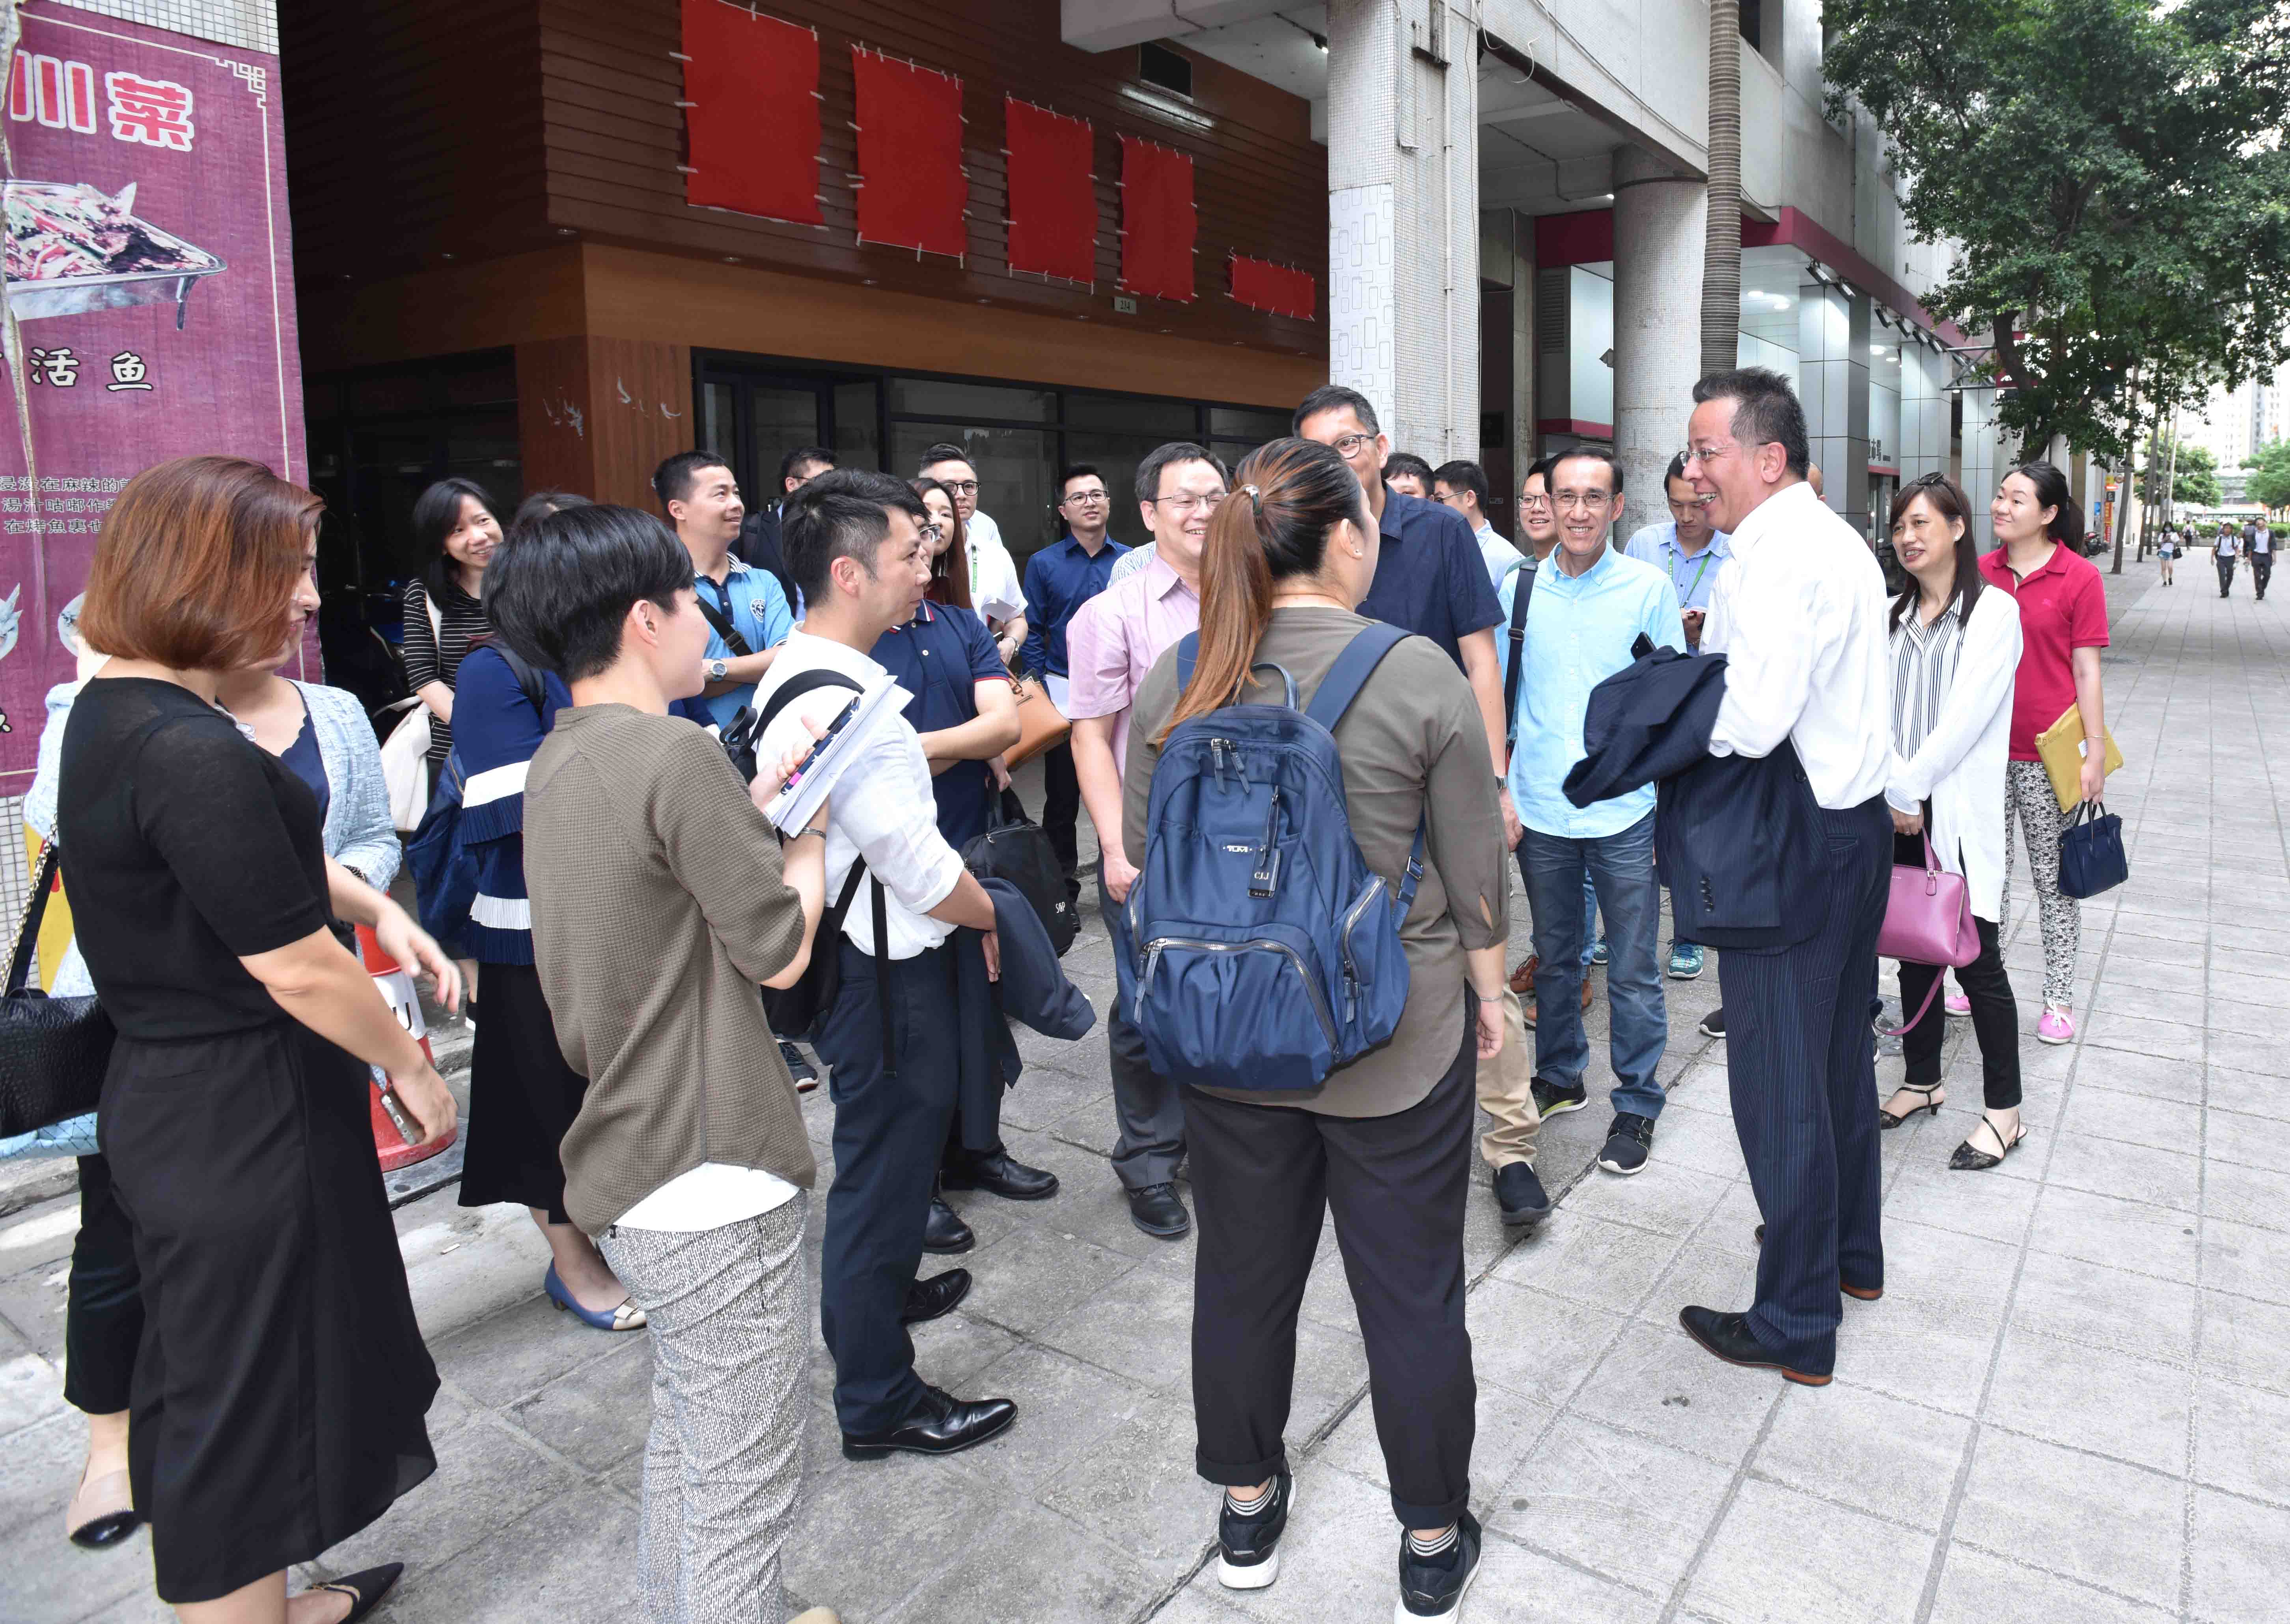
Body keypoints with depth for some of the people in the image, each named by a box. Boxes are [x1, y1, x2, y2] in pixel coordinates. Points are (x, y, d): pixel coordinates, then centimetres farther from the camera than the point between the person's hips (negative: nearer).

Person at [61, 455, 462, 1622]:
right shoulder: (193, 754, -26)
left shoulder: (113, 708, 5)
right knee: (245, 1395, 7)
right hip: (243, 1122, -10)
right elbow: (295, 967, -23)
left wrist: (377, 908, 6)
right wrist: (410, 1067, -9)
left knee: (207, 1382, 24)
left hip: (170, 1090, 10)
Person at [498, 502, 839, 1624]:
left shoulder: (558, 763, 10)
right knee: (746, 1484, 4)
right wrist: (810, 817, 0)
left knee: (685, 1429, 27)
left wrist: (752, 807, 7)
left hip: (630, 1164, 10)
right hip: (714, 1173, -10)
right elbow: (781, 948, -15)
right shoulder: (677, 754, -20)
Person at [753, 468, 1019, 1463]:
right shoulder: (844, 702, -28)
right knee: (884, 1168, 5)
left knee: (880, 1155, 29)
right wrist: (992, 914, -9)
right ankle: (879, 1402, 23)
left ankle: (874, 1294, 54)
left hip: (852, 957, 11)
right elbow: (920, 869, -25)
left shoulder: (792, 675, 6)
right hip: (889, 976, -10)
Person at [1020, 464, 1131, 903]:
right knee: (1062, 797, 4)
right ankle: (1063, 890, 15)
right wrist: (1041, 694, -6)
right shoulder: (1044, 564, 2)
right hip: (1065, 694, -1)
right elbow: (1032, 634, 2)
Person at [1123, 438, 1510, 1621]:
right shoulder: (1419, 675, -13)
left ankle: (1247, 1511, 38)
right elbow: (1475, 866, -6)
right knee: (1412, 1290, 13)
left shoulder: (1174, 678, -5)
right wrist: (1489, 990, 9)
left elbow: (1142, 853, 5)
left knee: (1244, 1270, 18)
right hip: (1395, 1037, -3)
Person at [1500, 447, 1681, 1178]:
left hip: (1624, 812, -2)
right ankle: (1558, 1078, 35)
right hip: (1539, 811, 2)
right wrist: (1498, 788, 6)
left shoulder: (1649, 587, -2)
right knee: (1554, 957, 16)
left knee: (1633, 973, 5)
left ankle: (1636, 1105, 21)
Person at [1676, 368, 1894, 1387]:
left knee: (1779, 1081, 0)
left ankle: (1796, 1326, 14)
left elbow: (1752, 723, -30)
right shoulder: (1838, 541, 12)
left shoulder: (1777, 557, -20)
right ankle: (1852, 1253, 40)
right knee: (1840, 1053, 22)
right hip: (1857, 820, 10)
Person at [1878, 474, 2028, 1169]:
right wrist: (1896, 791, -7)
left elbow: (1965, 716, -14)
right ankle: (1923, 1080, 28)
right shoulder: (1895, 616, 12)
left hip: (1959, 815, -5)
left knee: (1976, 962, -1)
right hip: (1899, 813, 5)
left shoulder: (1994, 611, -6)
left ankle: (2004, 1111, 11)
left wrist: (1911, 787, -14)